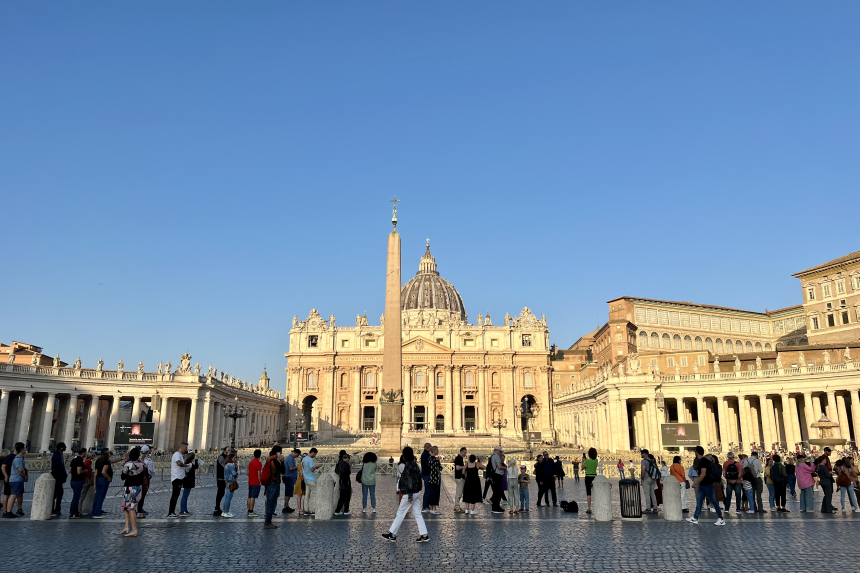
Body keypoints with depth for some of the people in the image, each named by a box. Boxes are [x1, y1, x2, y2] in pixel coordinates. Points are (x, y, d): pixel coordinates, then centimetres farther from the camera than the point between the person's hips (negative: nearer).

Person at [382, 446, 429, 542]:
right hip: (416, 493, 9)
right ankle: (424, 535, 6)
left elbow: (410, 481, -21)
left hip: (410, 494, -9)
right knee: (417, 514, 9)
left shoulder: (408, 466, -17)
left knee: (400, 514, 3)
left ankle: (392, 535, 13)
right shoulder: (415, 465, 10)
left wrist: (410, 495, -20)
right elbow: (419, 478, 17)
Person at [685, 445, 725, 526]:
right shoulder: (700, 461, 11)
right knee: (699, 501, 10)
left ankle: (721, 519, 6)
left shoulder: (704, 461, -19)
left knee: (713, 501, -2)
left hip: (708, 485, -10)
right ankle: (695, 518, 14)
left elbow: (703, 474, -23)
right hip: (702, 485, 10)